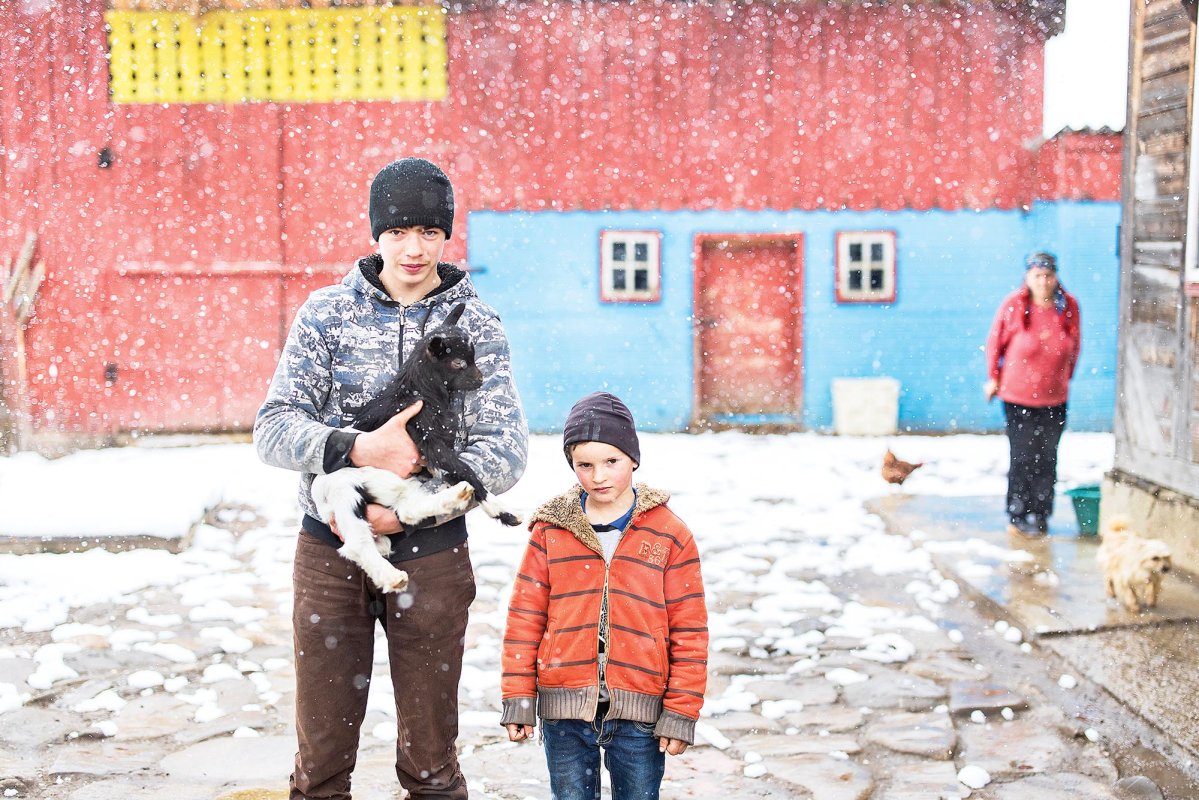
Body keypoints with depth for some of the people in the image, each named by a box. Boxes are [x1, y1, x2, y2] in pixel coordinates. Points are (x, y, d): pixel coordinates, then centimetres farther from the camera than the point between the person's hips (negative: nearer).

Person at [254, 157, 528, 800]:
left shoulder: (476, 324, 1)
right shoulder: (326, 312, 2)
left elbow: (504, 450, -7)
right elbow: (273, 429, -5)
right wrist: (358, 449, -24)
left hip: (430, 552, 0)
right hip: (330, 549, 0)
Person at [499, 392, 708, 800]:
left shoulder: (669, 534, 0)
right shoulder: (551, 531, 2)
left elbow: (689, 632, 0)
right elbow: (524, 618, 4)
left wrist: (681, 714, -2)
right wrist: (518, 700, 0)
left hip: (639, 711, -1)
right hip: (565, 710, 1)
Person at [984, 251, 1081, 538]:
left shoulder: (1069, 307, -2)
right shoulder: (1013, 306, -10)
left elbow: (1074, 346, 12)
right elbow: (995, 343, 3)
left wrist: (1065, 378, 16)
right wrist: (994, 378, 7)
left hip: (1055, 398, 3)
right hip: (1017, 397, -3)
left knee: (1046, 460, 6)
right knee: (1022, 458, -2)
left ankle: (1040, 516, 16)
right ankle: (1017, 517, 9)